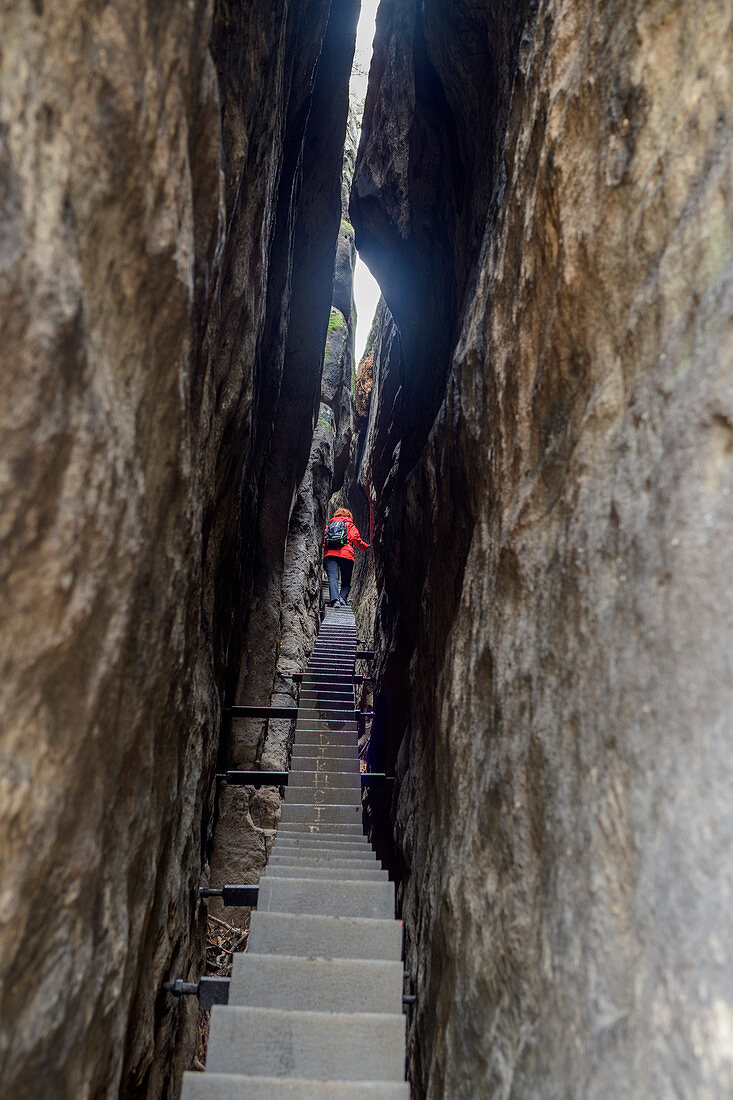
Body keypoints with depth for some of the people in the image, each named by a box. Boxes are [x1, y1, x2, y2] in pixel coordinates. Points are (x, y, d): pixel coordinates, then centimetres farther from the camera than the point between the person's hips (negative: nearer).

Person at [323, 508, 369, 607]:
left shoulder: (329, 525, 25)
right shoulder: (350, 525, 17)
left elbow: (324, 541, 19)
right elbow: (356, 539, 3)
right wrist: (366, 547, 18)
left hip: (330, 554, 2)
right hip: (346, 554, -1)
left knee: (332, 578, -11)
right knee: (346, 580, 8)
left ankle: (334, 599, -31)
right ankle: (343, 597, -14)